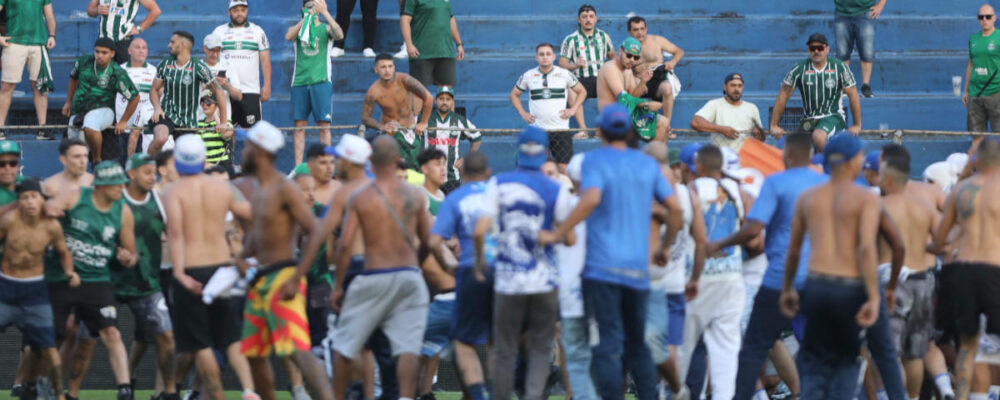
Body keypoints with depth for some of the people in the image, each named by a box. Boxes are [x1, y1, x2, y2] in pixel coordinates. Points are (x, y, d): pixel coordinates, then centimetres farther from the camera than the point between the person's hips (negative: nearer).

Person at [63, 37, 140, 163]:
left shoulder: (117, 74, -13)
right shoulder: (83, 62, -2)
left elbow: (135, 97, -4)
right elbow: (73, 78, 21)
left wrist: (123, 122, 0)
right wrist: (68, 102, 25)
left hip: (103, 109, -6)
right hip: (78, 110, 6)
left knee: (89, 128, -39)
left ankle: (97, 162, -21)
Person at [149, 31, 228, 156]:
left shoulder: (198, 68, -9)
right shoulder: (164, 65, 1)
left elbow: (218, 92, -7)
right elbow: (154, 89, 13)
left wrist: (223, 122, -9)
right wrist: (157, 107, -9)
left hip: (189, 122, 0)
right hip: (167, 115, 0)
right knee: (160, 138, -31)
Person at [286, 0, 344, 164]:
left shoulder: (325, 28, 9)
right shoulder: (298, 28, 13)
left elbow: (339, 35, -13)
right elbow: (288, 36, -9)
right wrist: (305, 19, -16)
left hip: (321, 81, -2)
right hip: (299, 81, 2)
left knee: (323, 124, -6)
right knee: (299, 124, 0)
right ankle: (298, 167, 2)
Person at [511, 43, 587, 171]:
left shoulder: (565, 74, 3)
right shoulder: (528, 76, 5)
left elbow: (582, 92, 16)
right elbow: (514, 94, 18)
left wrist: (573, 109, 2)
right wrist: (522, 113, 6)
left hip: (561, 128, -1)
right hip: (537, 130, 1)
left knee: (564, 169, -6)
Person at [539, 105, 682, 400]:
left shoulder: (595, 160, -4)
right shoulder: (647, 164, 11)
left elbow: (591, 198, -22)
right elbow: (674, 207, 7)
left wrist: (556, 234, -18)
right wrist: (665, 247, 21)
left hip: (603, 265, -5)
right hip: (638, 267, 5)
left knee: (609, 345, -6)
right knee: (637, 345, 13)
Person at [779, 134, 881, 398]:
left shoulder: (808, 198, 10)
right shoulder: (866, 199, -2)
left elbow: (793, 249, 15)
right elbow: (867, 248, -13)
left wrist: (787, 288, 27)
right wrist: (873, 298, -16)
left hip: (816, 285, 3)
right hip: (851, 287, -3)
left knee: (814, 360, 11)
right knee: (848, 359, 14)